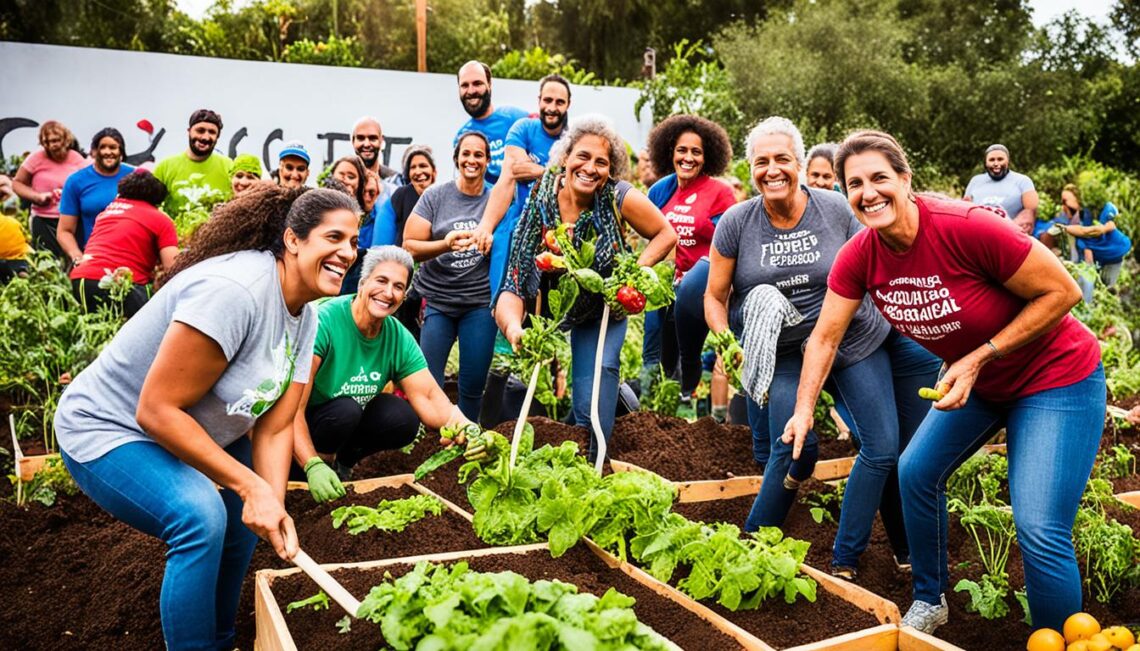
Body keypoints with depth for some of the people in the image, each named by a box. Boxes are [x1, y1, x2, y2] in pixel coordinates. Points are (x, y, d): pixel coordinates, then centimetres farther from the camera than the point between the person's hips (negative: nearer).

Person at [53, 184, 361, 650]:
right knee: (200, 518, -27)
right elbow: (156, 410, -32)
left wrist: (274, 505, -21)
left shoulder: (306, 315, -5)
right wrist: (250, 485, -30)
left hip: (190, 432, 9)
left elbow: (274, 427, -6)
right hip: (108, 429, -9)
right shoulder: (233, 291, -32)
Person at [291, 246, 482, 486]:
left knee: (404, 418, -17)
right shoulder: (323, 322, -28)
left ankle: (342, 459, 7)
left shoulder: (400, 339, -9)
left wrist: (461, 424, -37)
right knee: (347, 409, -32)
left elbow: (428, 396, -16)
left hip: (351, 422, 6)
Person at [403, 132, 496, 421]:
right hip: (437, 300, -1)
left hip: (480, 301, 1)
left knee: (473, 385, 4)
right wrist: (445, 245, -20)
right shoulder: (435, 196, 1)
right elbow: (410, 246, -5)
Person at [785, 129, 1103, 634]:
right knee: (916, 473, 10)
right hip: (977, 381, 7)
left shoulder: (967, 228, -30)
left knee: (1040, 531, -13)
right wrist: (803, 411, -15)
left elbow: (1062, 292, -22)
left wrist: (979, 357, -25)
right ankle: (930, 603, 32)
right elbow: (825, 337, -6)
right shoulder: (858, 257, -12)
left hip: (1056, 378, -6)